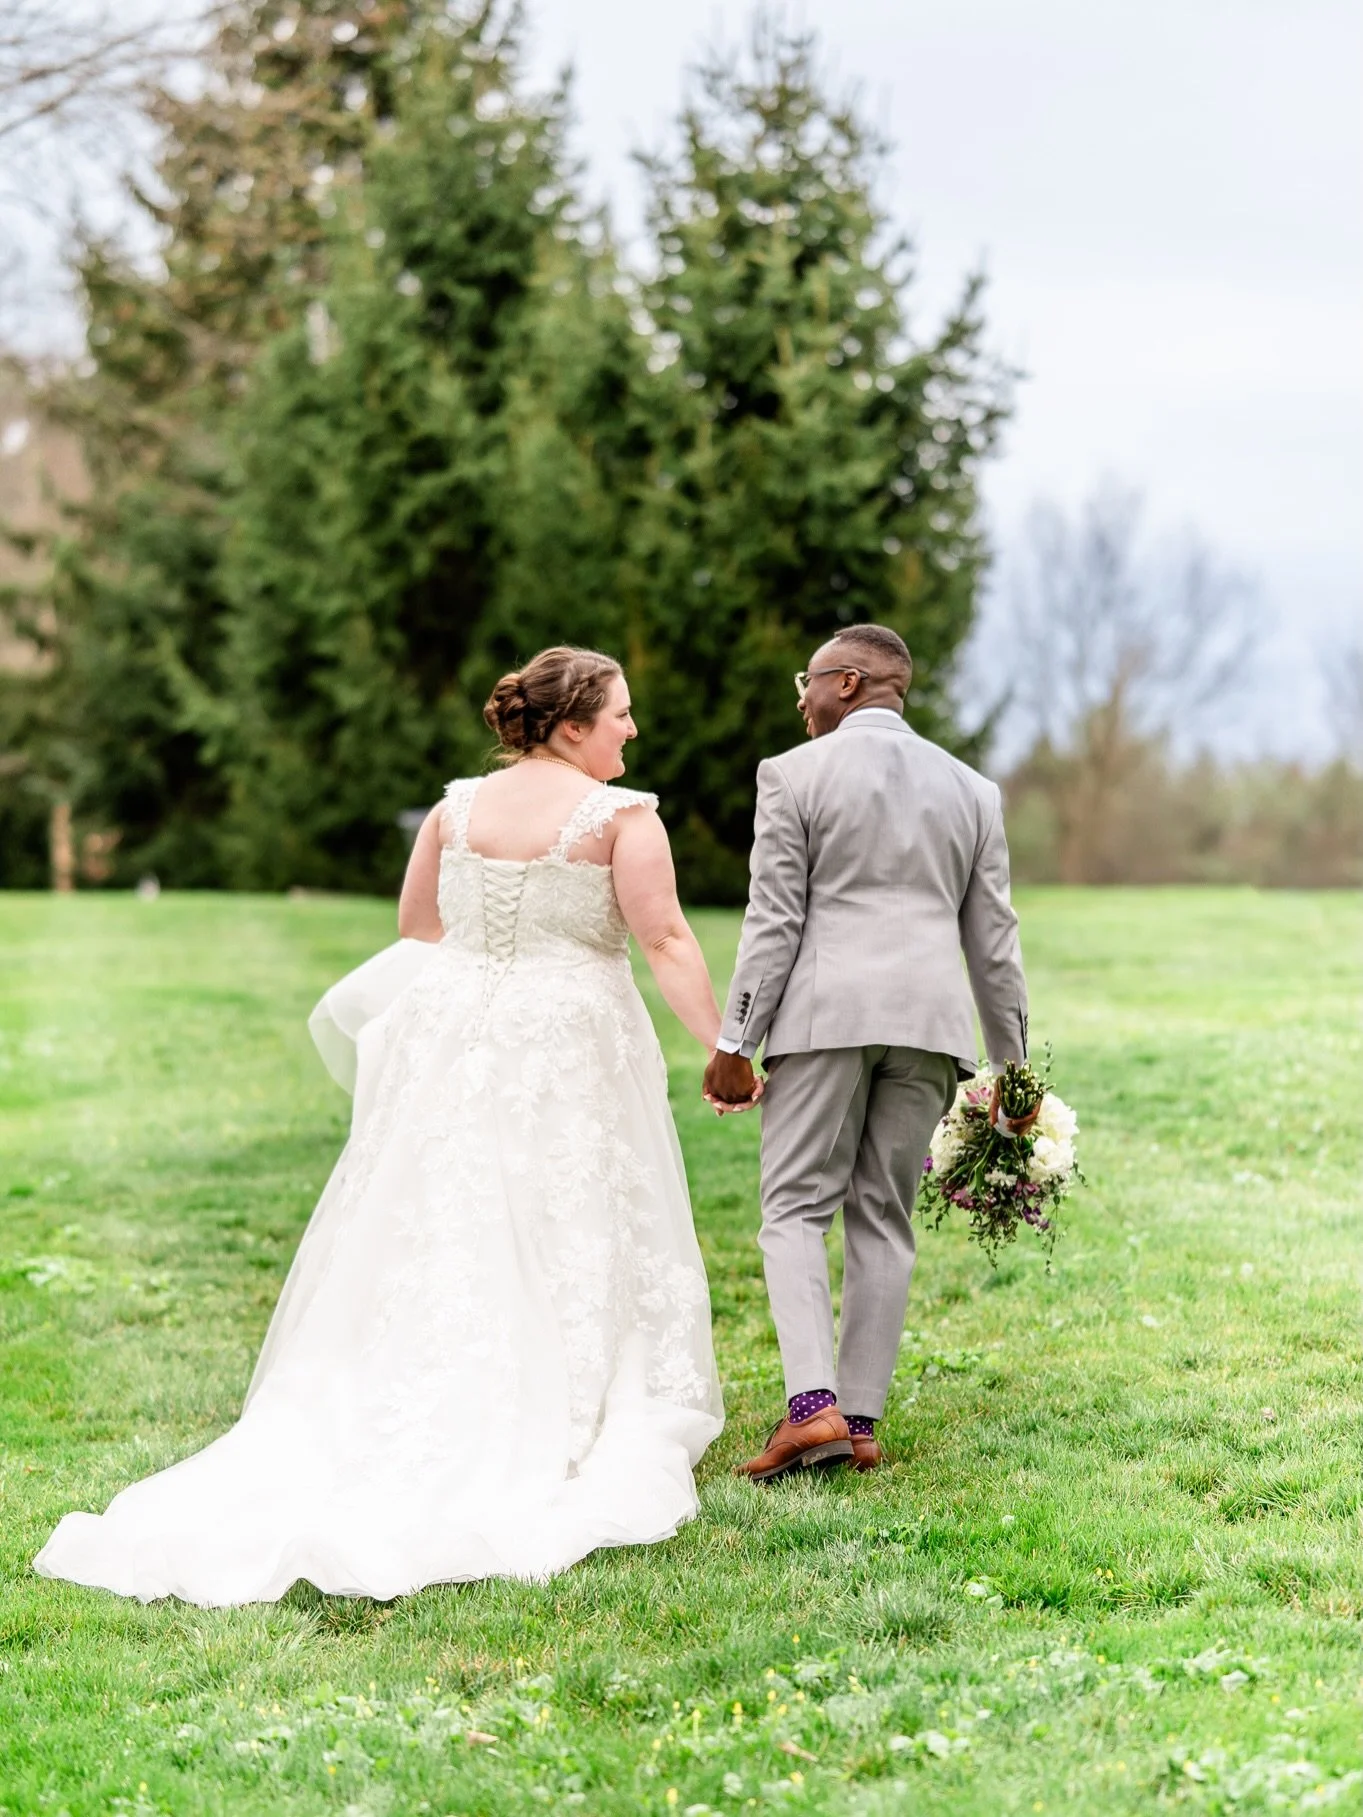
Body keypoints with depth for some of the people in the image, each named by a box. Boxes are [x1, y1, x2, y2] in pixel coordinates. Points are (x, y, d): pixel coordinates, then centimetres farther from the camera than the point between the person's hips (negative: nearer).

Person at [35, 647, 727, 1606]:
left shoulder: (456, 807, 7)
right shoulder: (623, 816, -7)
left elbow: (415, 925, 16)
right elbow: (666, 940, -12)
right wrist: (723, 1047, -10)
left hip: (453, 1039, 4)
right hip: (572, 1053, -4)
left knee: (441, 1248, 8)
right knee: (572, 1254, 2)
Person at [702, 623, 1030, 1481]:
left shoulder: (795, 775, -1)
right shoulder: (971, 788, 12)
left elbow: (774, 921, -6)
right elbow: (993, 937, 12)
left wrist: (733, 1043, -3)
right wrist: (1013, 1062, 17)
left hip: (824, 1016, -4)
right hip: (932, 1021, 4)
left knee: (796, 1211, 0)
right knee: (884, 1220, 8)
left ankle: (813, 1405, -17)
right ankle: (861, 1421, 5)